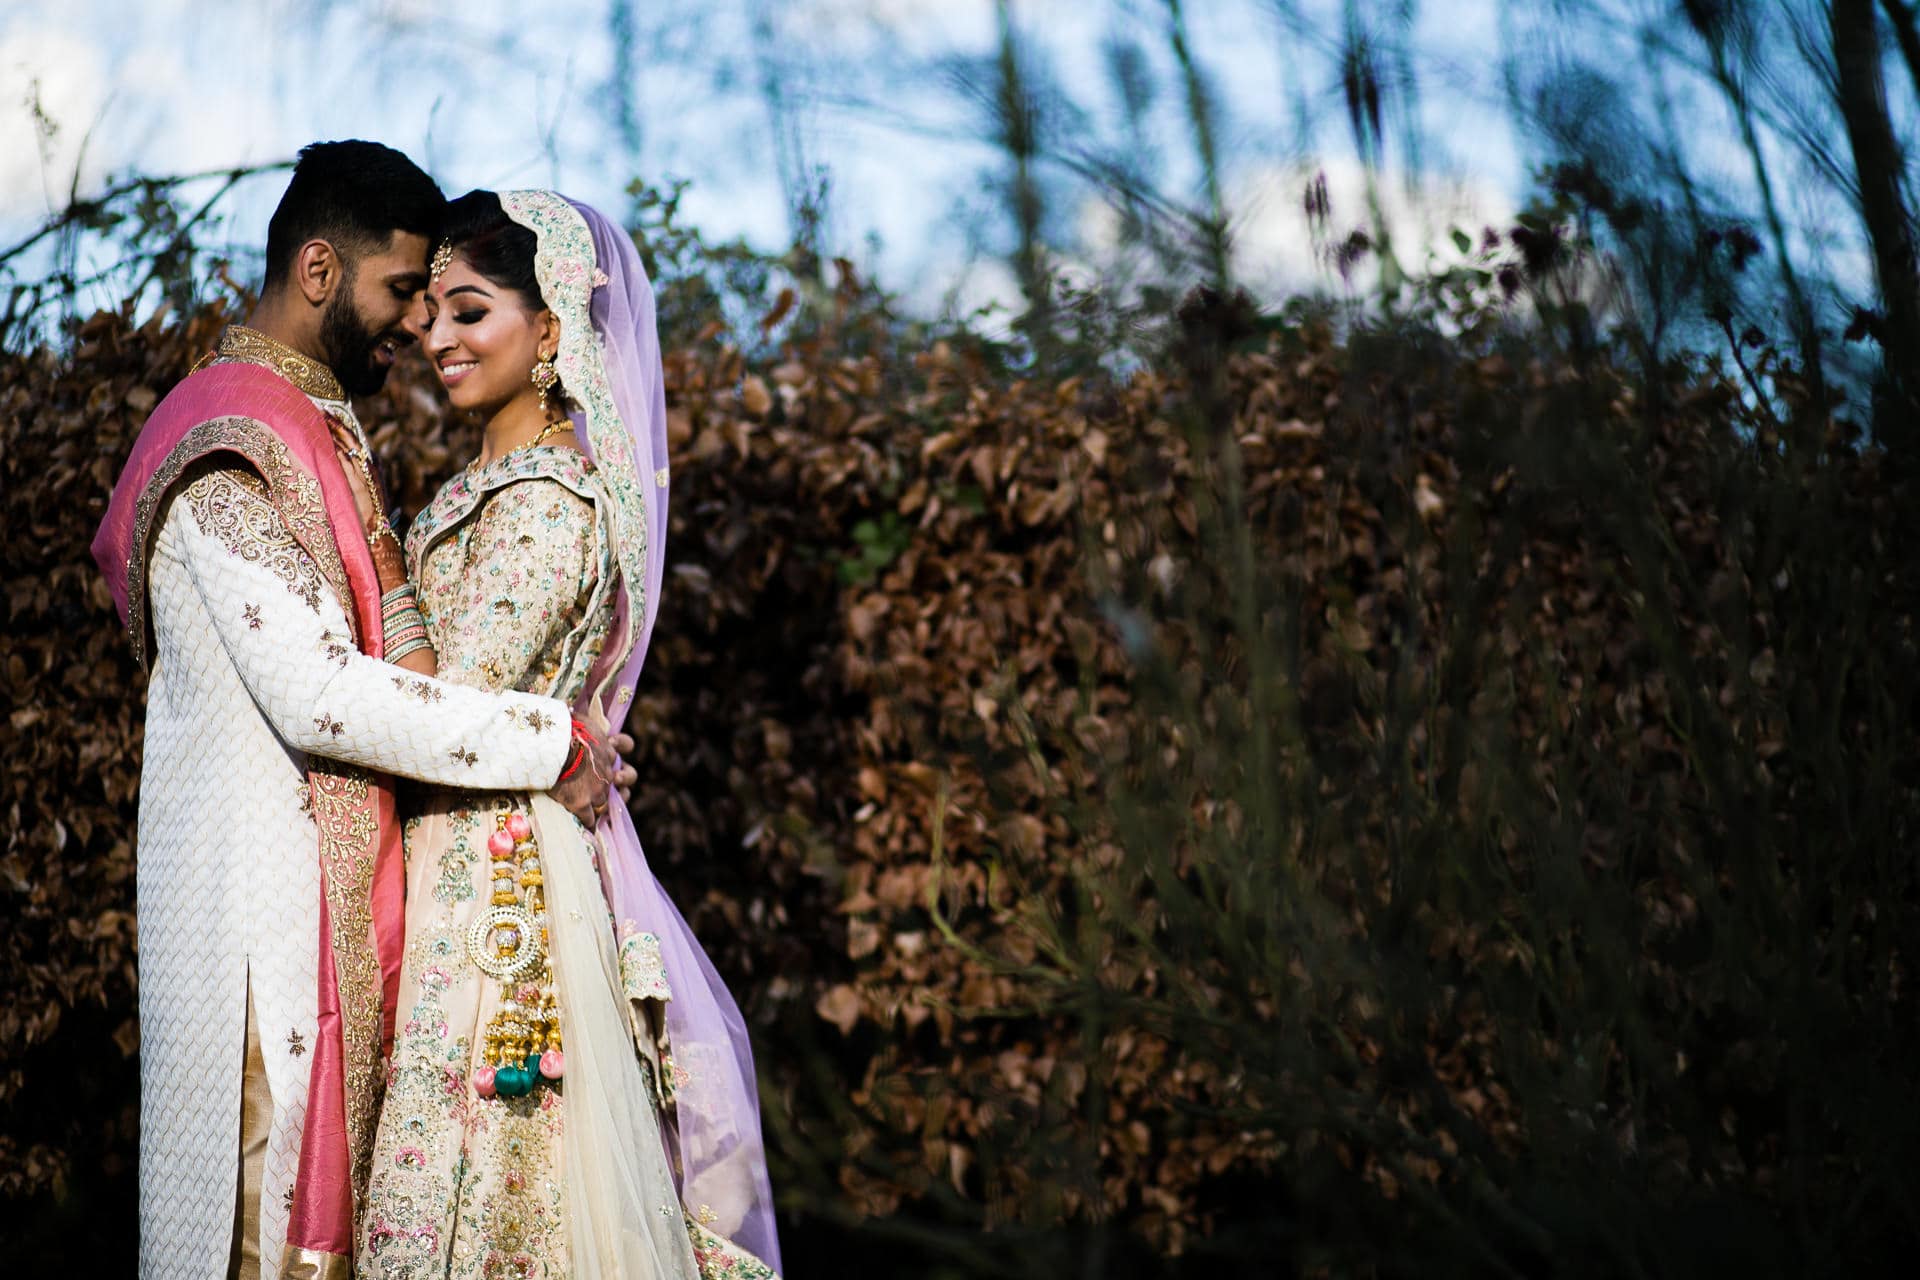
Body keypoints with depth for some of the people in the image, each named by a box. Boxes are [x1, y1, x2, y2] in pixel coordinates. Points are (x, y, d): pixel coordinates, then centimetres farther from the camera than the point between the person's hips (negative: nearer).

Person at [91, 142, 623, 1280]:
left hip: (339, 894, 9)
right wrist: (551, 744, -15)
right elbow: (320, 694, -22)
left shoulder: (318, 430, 19)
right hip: (261, 901, -9)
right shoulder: (234, 446, -13)